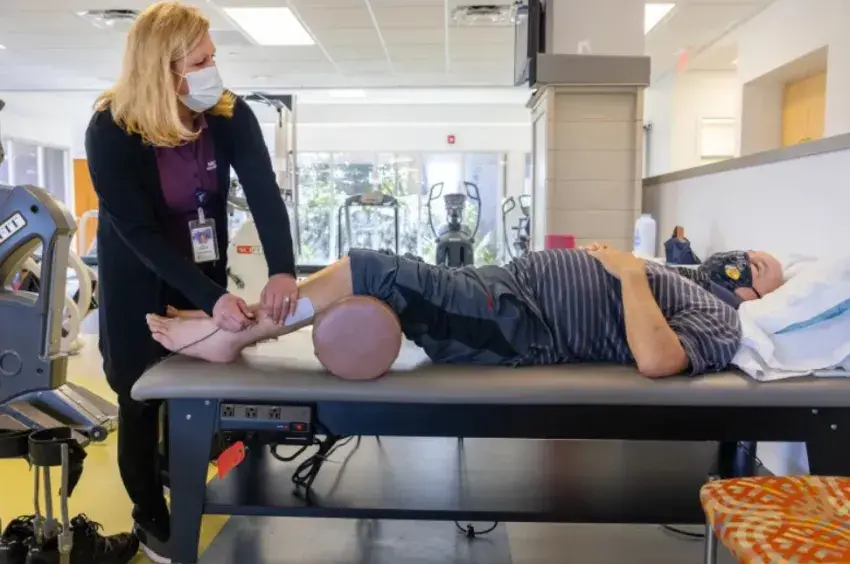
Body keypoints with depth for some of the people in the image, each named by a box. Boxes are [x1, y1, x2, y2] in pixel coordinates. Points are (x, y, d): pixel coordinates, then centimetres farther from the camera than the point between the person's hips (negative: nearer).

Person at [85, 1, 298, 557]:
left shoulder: (230, 115, -14)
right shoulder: (111, 131, -23)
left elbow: (265, 193, -23)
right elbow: (140, 233, -26)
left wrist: (283, 270, -40)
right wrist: (211, 299, -36)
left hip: (205, 272, 3)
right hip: (139, 282, -3)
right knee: (143, 397, 8)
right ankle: (151, 517, 29)